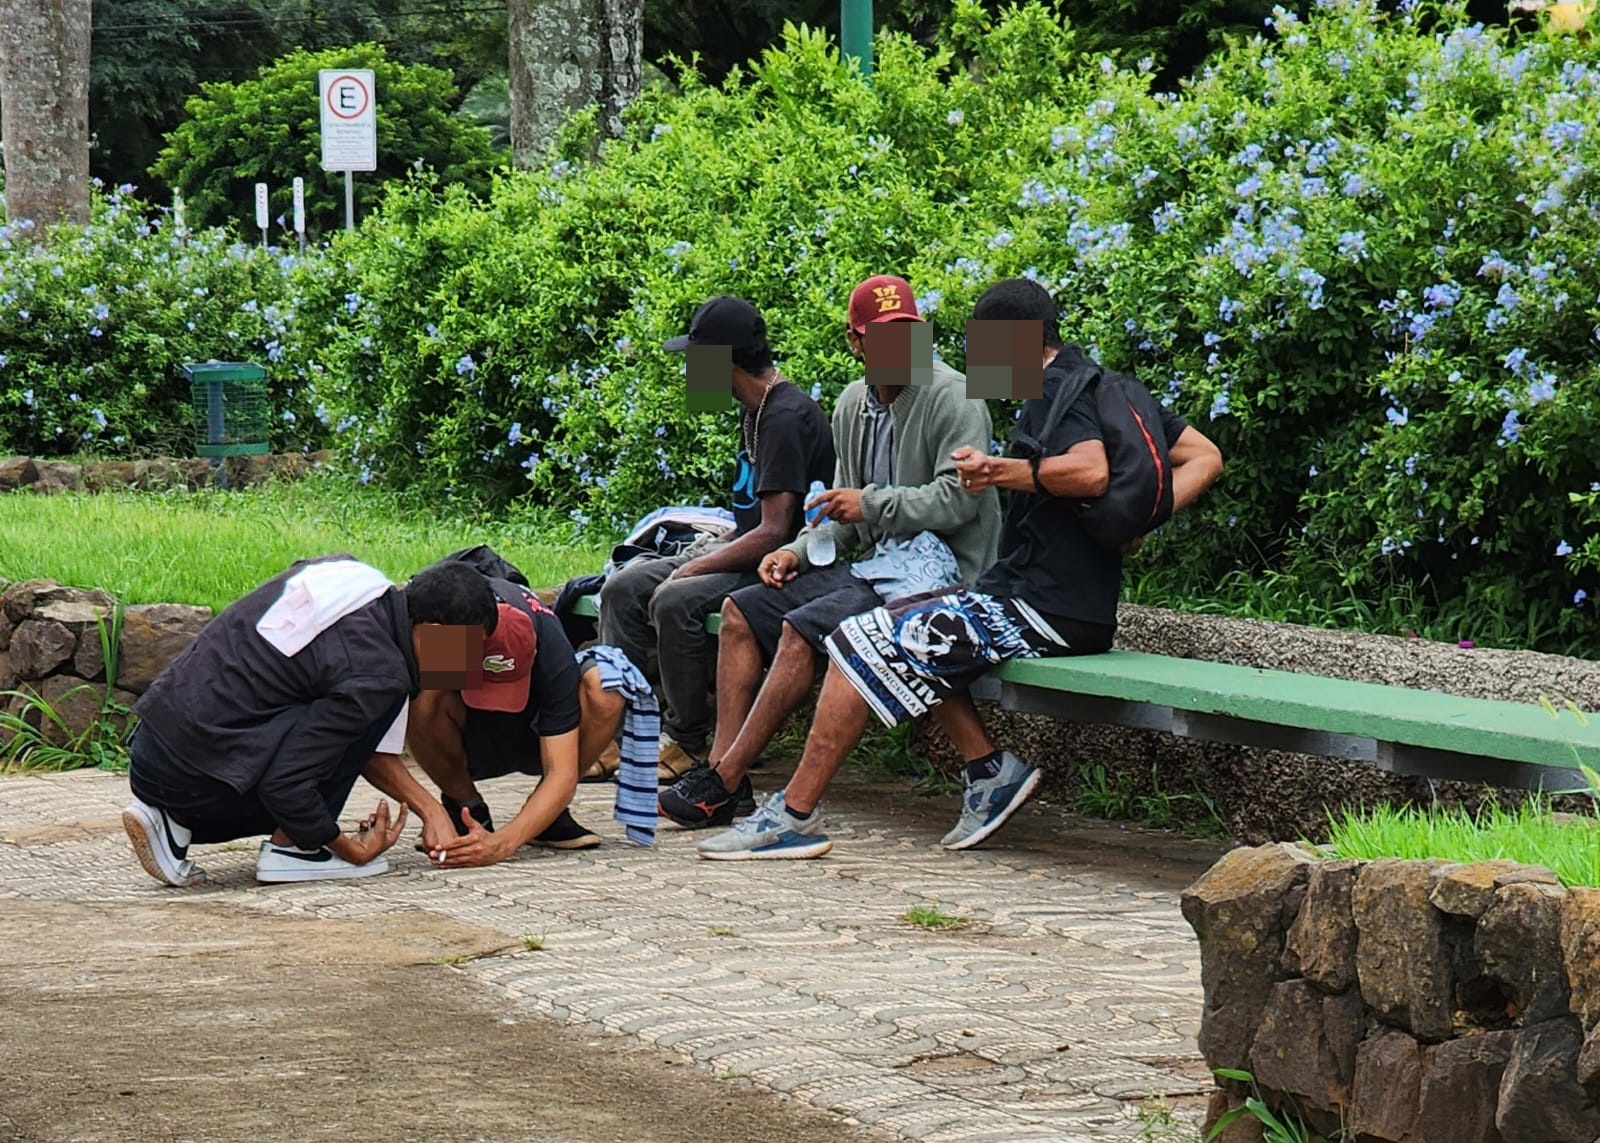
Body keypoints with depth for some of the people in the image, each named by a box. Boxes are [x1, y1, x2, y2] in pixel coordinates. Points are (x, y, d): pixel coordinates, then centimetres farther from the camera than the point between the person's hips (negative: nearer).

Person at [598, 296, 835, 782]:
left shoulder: (787, 418, -18)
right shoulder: (756, 412, 14)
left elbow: (773, 532, -22)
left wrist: (694, 569, -18)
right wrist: (705, 552, 7)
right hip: (746, 552, 10)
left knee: (674, 601, -31)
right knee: (623, 587, -1)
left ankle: (687, 743, -18)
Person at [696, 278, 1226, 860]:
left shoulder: (1055, 387, -10)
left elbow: (1091, 472, -30)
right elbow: (1203, 458, 18)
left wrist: (1003, 472, -18)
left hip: (1040, 609, -10)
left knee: (860, 645, -9)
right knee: (902, 628, 22)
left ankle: (794, 816, -8)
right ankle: (989, 769, 11)